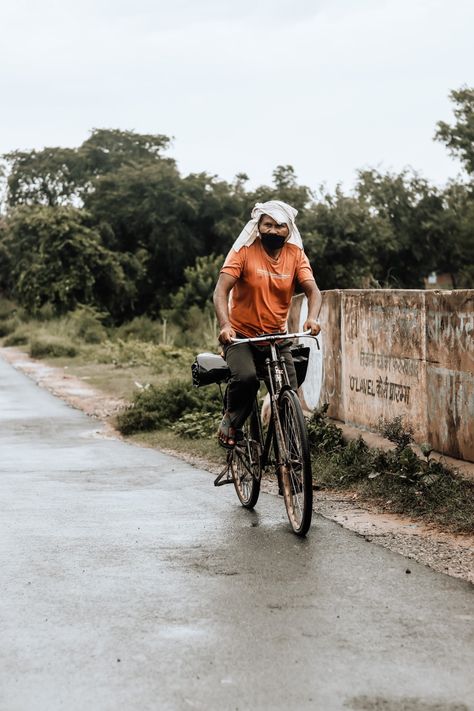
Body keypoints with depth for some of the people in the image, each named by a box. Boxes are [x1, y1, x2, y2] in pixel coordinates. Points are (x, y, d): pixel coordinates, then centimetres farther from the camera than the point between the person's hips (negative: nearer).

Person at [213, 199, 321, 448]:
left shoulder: (296, 255, -1)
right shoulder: (244, 251, -10)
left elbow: (312, 290, -12)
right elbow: (221, 290, -18)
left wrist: (312, 317, -34)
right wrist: (225, 325, -36)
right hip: (241, 336, -3)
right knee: (246, 377, -31)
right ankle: (230, 421, -3)